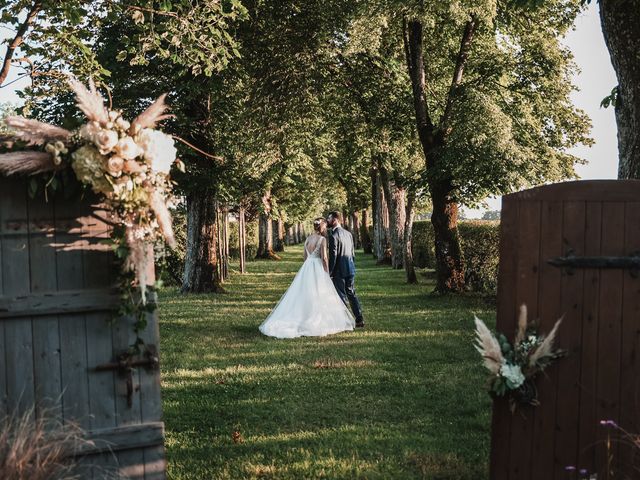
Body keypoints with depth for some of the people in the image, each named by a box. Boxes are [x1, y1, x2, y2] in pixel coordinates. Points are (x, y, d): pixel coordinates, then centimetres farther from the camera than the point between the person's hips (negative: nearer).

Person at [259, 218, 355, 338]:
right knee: (319, 296, 1)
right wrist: (327, 273, -5)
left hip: (306, 267, 6)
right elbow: (324, 258, -13)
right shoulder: (322, 239, -10)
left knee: (304, 295, 9)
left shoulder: (308, 238, 10)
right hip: (318, 268, -6)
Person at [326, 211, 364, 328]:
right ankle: (359, 319, 16)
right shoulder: (348, 233, 10)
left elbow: (333, 256, -17)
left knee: (341, 296, 1)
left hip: (339, 270, -8)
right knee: (351, 293, 14)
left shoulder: (333, 235, -14)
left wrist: (329, 272, -12)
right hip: (350, 268, 8)